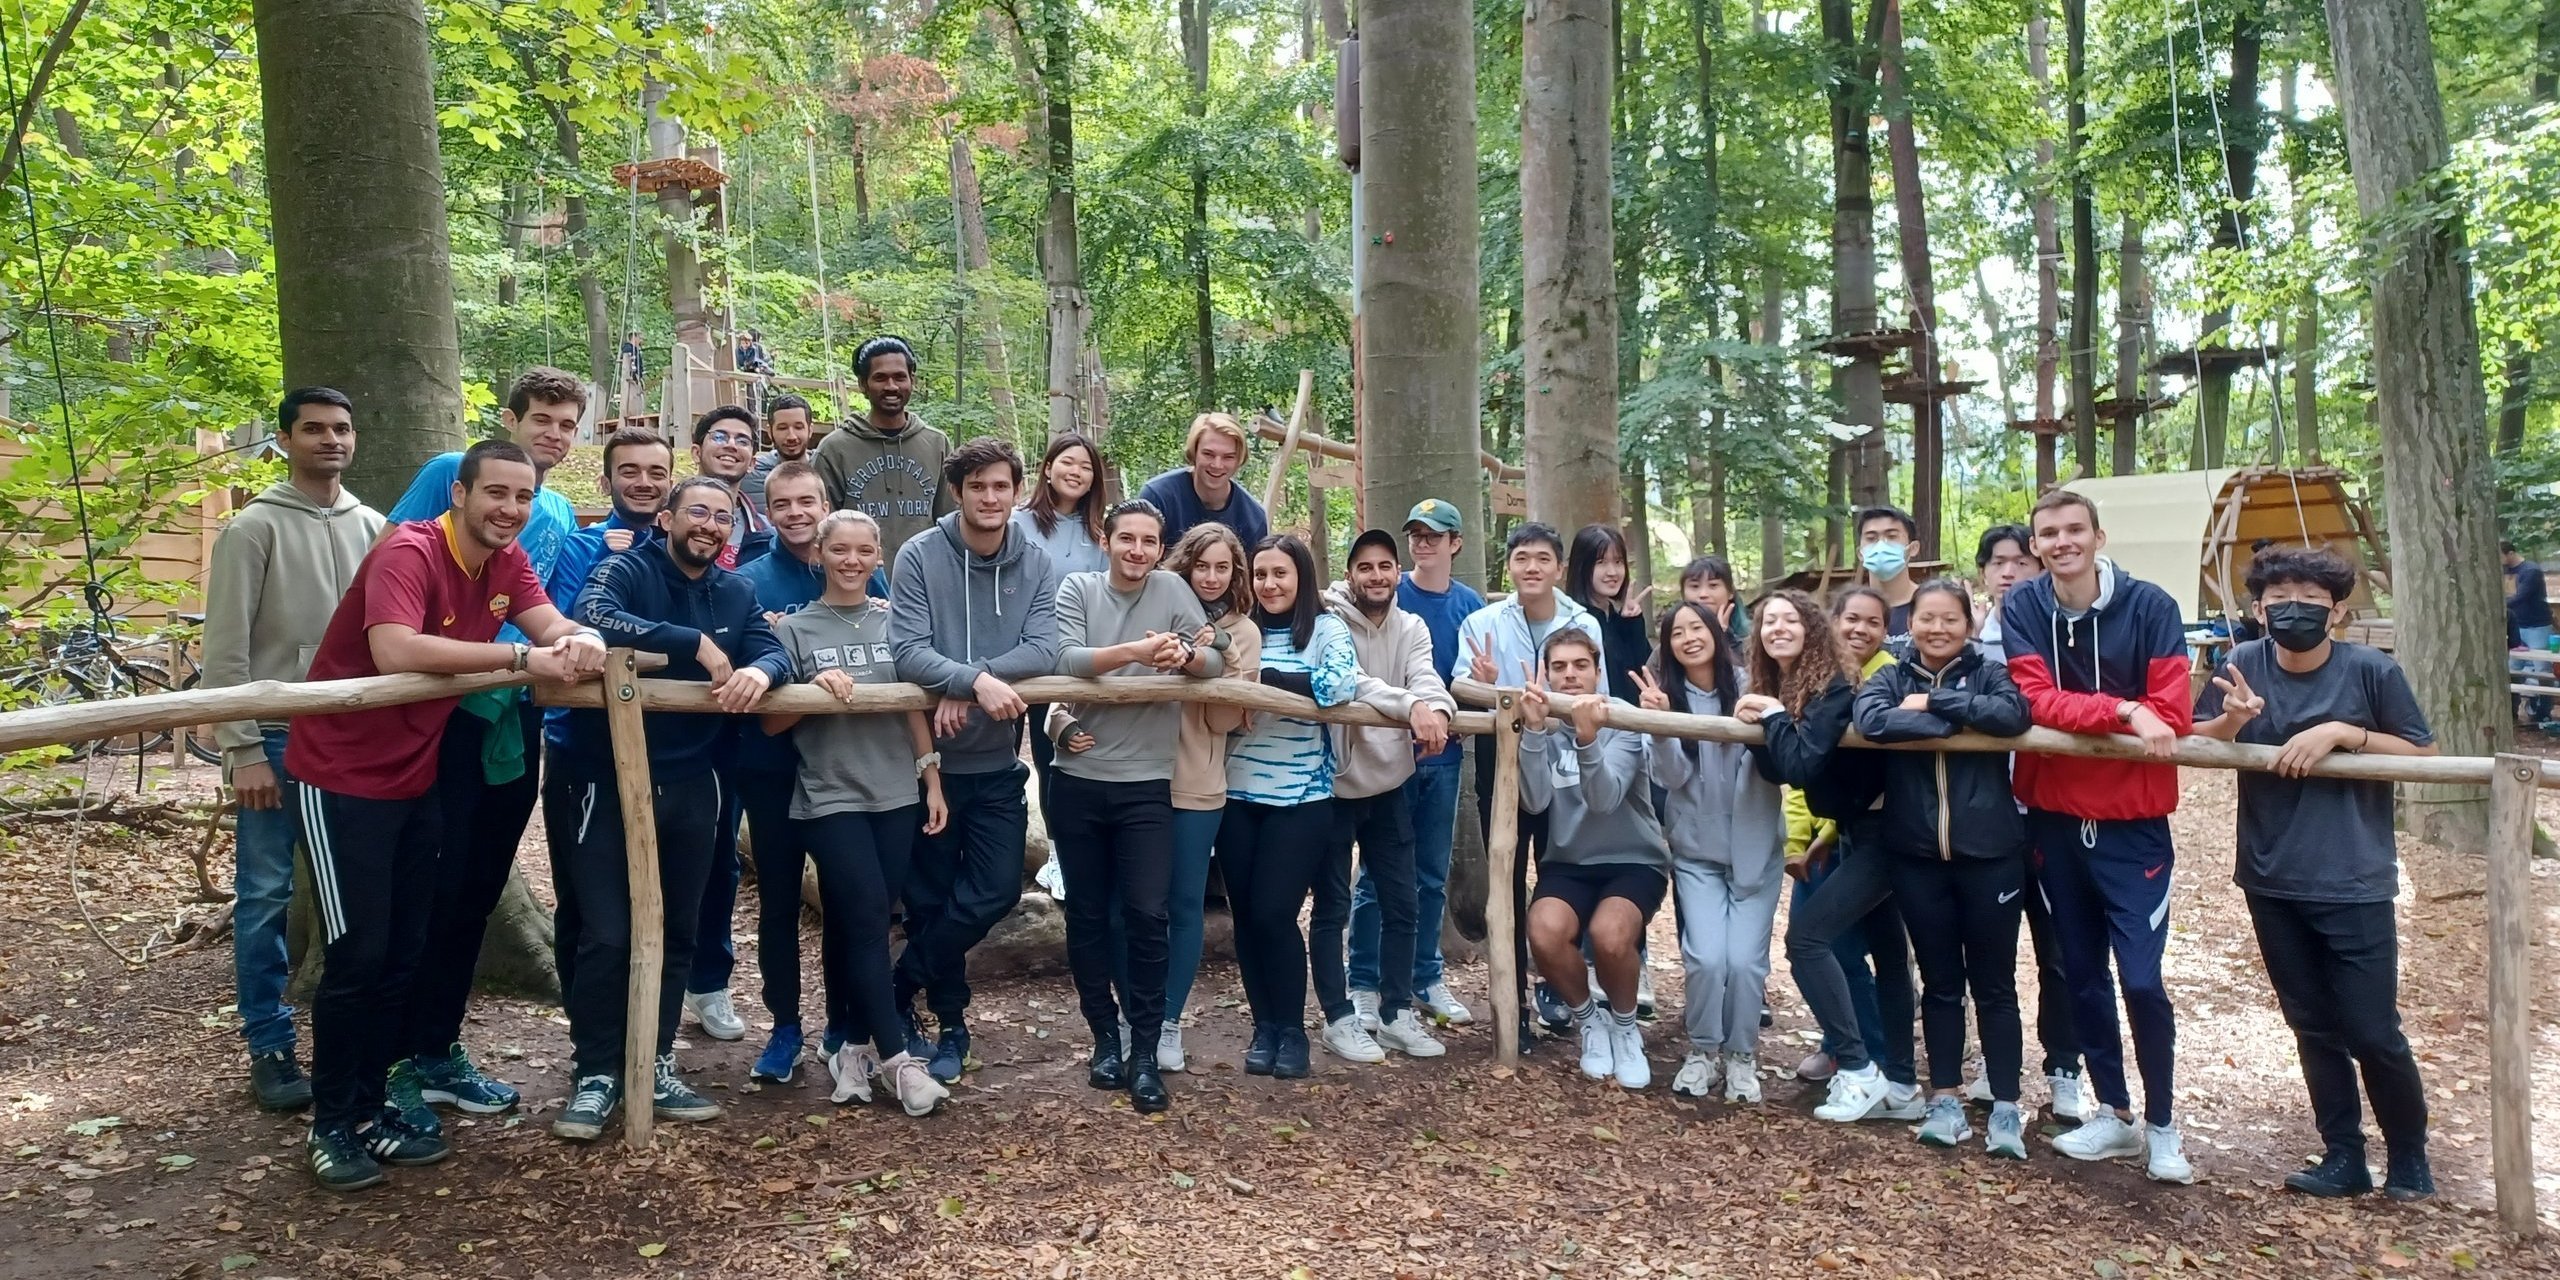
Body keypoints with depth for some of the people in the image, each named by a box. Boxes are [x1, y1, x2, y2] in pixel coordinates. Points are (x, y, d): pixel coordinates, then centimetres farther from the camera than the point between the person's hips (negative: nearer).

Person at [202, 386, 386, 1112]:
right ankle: (270, 1047, 13)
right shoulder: (254, 529, -4)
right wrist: (243, 751, -12)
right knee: (265, 897, 3)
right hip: (279, 740, -4)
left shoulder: (374, 529, 9)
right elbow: (225, 651, -7)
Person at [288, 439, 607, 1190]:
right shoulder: (408, 553, -23)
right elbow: (396, 652, -39)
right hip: (342, 775, -8)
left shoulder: (506, 562, 2)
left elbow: (553, 625, -9)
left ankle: (370, 1106, 27)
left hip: (416, 777, 8)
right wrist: (521, 657, -36)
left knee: (407, 953, 12)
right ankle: (330, 1125, 13)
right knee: (357, 954, -4)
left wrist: (582, 643, -33)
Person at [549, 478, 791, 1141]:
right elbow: (590, 618, -28)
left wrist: (758, 672, -26)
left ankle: (653, 1068, 26)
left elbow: (775, 652, -2)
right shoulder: (624, 571, -7)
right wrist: (696, 645, -28)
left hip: (691, 785, 5)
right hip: (611, 779, -5)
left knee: (675, 933, 13)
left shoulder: (737, 593, 10)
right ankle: (595, 1074, 13)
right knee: (607, 936, -4)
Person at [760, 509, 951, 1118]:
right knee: (867, 919, -8)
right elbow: (771, 722, -1)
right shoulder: (795, 628, 0)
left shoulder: (896, 621, 7)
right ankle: (896, 1058, -2)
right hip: (829, 798, -3)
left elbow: (916, 706, 10)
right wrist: (814, 688, -18)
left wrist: (933, 782, 8)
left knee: (860, 922, 8)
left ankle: (852, 1043, 21)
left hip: (895, 795, 3)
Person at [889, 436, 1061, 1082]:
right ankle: (951, 1023, 27)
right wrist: (976, 679, -34)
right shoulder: (919, 556, -9)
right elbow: (907, 650, -19)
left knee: (996, 891, -1)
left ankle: (896, 996, 20)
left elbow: (1043, 650, -13)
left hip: (997, 763, 3)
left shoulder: (1037, 565, 0)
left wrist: (962, 686, -23)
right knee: (931, 900, 7)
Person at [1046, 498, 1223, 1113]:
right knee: (1087, 914, 9)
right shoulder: (1078, 588, 0)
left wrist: (1185, 655, -25)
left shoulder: (1172, 590, 1)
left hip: (1147, 783, -1)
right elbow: (1063, 659, -14)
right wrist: (1135, 651, -27)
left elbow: (1218, 660, -3)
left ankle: (1145, 1052, 4)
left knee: (1146, 915, -5)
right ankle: (1104, 1036, 24)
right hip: (1080, 779, 1)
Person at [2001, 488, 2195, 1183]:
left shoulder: (2150, 606, -10)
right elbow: (2036, 701, -14)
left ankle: (2162, 1126, 17)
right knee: (2081, 974, 12)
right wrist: (2123, 713, -26)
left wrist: (2073, 712, -14)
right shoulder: (2022, 607, -4)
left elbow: (2173, 715, -15)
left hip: (2132, 822, -3)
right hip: (2055, 818, 3)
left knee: (2141, 979, -3)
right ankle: (2113, 1113, 28)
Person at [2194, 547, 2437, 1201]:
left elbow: (2423, 754, -3)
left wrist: (2343, 734, -17)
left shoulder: (2372, 671, -10)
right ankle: (2344, 1157, 26)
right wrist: (2230, 720, -22)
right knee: (2313, 1027, 13)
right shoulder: (2243, 666, -4)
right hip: (2271, 883, 3)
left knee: (2372, 1031, 2)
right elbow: (2195, 743, -1)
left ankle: (2410, 1157, 25)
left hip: (2355, 884, -3)